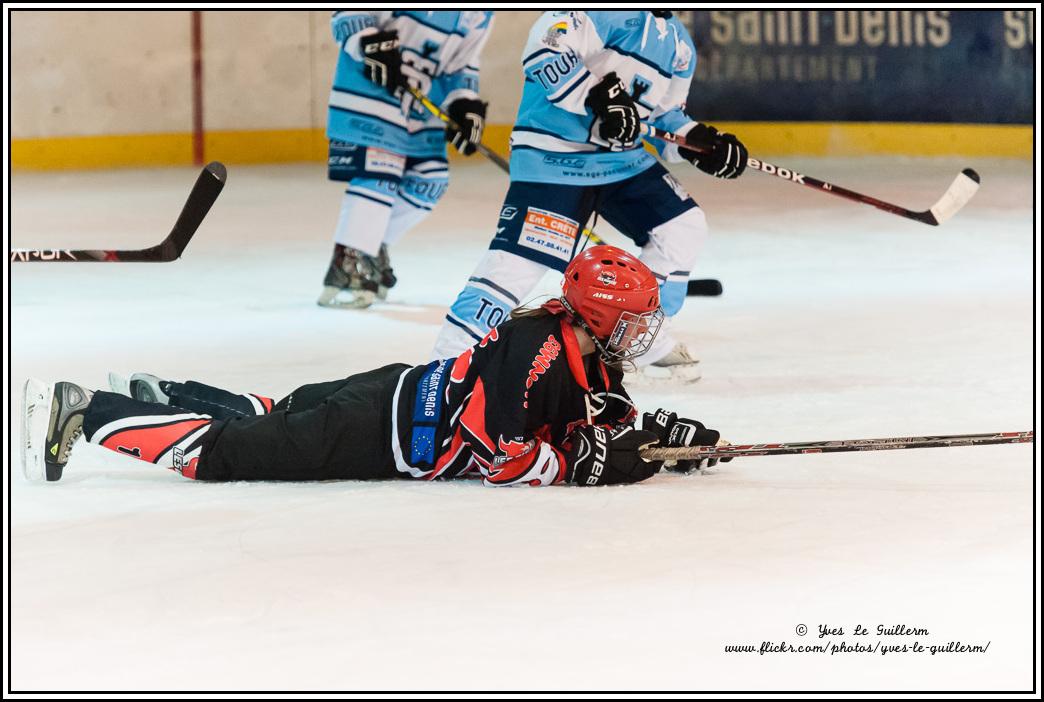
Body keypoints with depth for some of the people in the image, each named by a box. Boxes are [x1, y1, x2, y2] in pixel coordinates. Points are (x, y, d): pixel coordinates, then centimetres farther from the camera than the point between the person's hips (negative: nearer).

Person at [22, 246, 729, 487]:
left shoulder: (590, 361, 3)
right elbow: (501, 453, -30)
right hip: (379, 434, -9)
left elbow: (610, 419, 17)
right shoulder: (537, 351, -27)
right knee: (233, 449, -6)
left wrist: (665, 431, -1)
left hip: (405, 402, 9)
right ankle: (85, 411, -3)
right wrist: (583, 465, -24)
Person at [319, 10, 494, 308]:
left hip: (422, 103, 8)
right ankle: (344, 272, -19)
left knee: (428, 181, 4)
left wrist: (466, 104, -3)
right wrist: (369, 43, -29)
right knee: (376, 176, -18)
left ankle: (372, 252, 22)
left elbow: (463, 65, 11)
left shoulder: (480, 14, 4)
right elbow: (348, 13, -14)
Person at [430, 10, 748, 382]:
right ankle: (448, 360, -17)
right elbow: (543, 48, -26)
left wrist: (700, 140, 4)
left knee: (683, 227, 6)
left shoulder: (678, 44, 15)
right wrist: (598, 97, -31)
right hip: (554, 154, -9)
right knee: (522, 258, -18)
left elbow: (665, 115, 22)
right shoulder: (609, 12, -14)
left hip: (624, 157, 9)